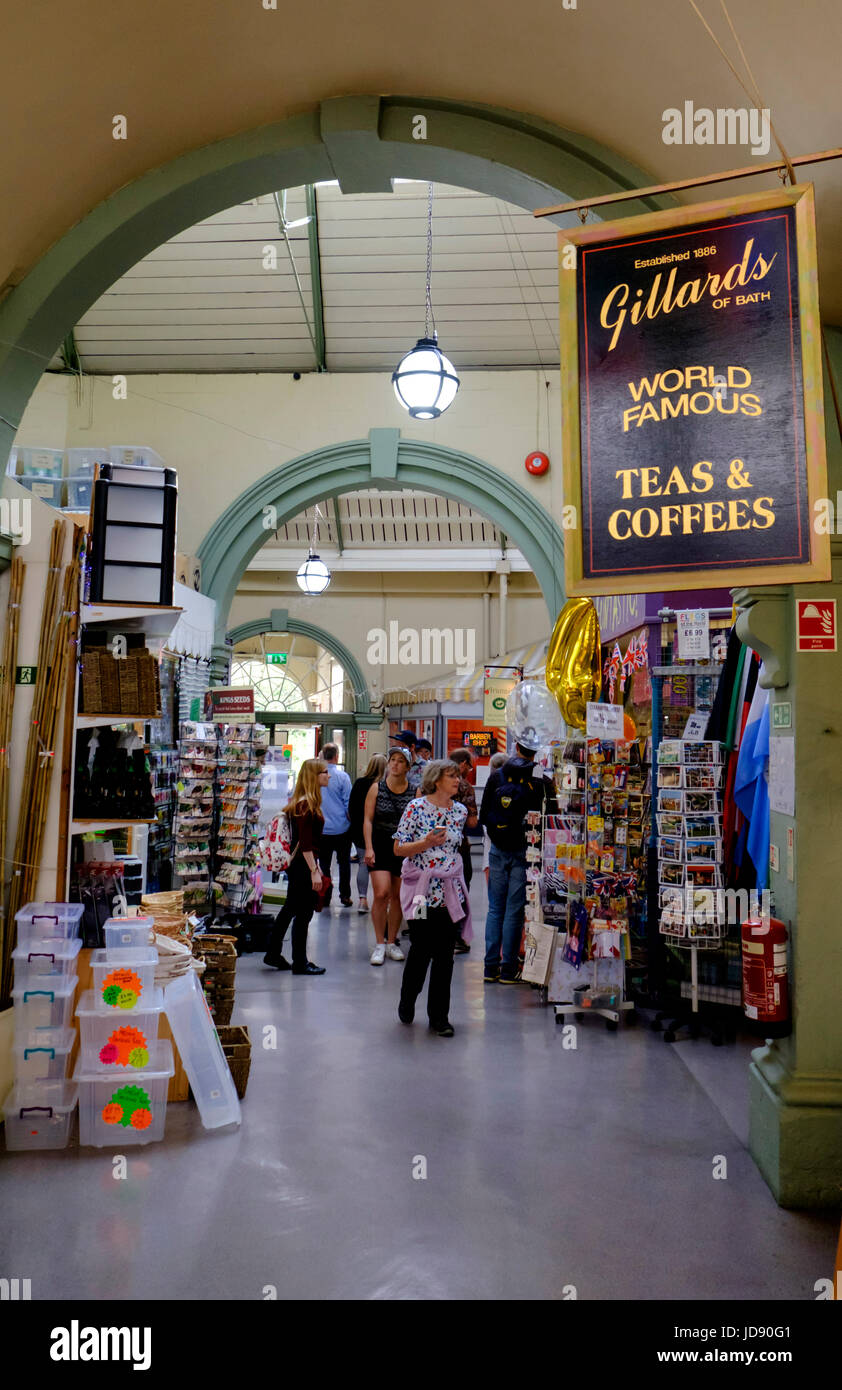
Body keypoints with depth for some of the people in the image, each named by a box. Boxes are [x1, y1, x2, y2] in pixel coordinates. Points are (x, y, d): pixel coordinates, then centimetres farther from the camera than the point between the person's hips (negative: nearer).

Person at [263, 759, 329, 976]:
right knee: (303, 913, 0)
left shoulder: (305, 803, 12)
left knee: (290, 909, 18)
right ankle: (300, 963, 10)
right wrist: (314, 871, -23)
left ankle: (273, 954, 28)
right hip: (303, 866, -10)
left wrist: (315, 865, 22)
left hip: (296, 864, 10)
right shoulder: (305, 806, -19)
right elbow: (305, 843, -22)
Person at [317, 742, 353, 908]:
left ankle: (325, 898, 12)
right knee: (344, 861, 12)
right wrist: (351, 820, 8)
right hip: (341, 828, -2)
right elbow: (348, 803, -7)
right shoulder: (342, 776, -10)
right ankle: (345, 896, 13)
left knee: (324, 863, 10)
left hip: (321, 828, 2)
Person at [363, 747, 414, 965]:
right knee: (381, 894, -12)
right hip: (381, 846, -2)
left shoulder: (414, 792, 2)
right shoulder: (377, 788, 1)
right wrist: (369, 847, -10)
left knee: (398, 896, 7)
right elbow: (368, 819, -1)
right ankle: (379, 944, -1)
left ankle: (391, 942, 21)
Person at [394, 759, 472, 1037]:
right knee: (421, 950, 1)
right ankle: (407, 1001, 29)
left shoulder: (460, 810, 7)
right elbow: (398, 848, -7)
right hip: (422, 891, -4)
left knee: (445, 955, 4)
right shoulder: (416, 808, -7)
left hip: (451, 892, 4)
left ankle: (439, 1016, 15)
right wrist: (426, 844, -20)